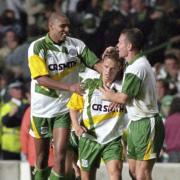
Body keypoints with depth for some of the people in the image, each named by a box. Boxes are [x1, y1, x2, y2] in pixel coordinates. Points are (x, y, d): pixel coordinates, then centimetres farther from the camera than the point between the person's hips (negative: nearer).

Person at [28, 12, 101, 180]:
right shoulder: (37, 47, -13)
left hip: (64, 109, 1)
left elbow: (96, 64, -4)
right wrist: (70, 87, -30)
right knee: (41, 159, 11)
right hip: (42, 109, -1)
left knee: (60, 155, -10)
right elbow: (41, 79, -21)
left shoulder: (76, 45, -3)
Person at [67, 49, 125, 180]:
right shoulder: (88, 84, 0)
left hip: (113, 139, -1)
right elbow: (73, 106, 10)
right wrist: (76, 125, -3)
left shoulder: (121, 87, 0)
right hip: (89, 138, 2)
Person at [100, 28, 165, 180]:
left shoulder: (137, 68, -20)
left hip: (147, 125, -11)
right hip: (136, 124, 11)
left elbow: (124, 98, -16)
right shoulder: (136, 62, 13)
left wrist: (108, 95, 2)